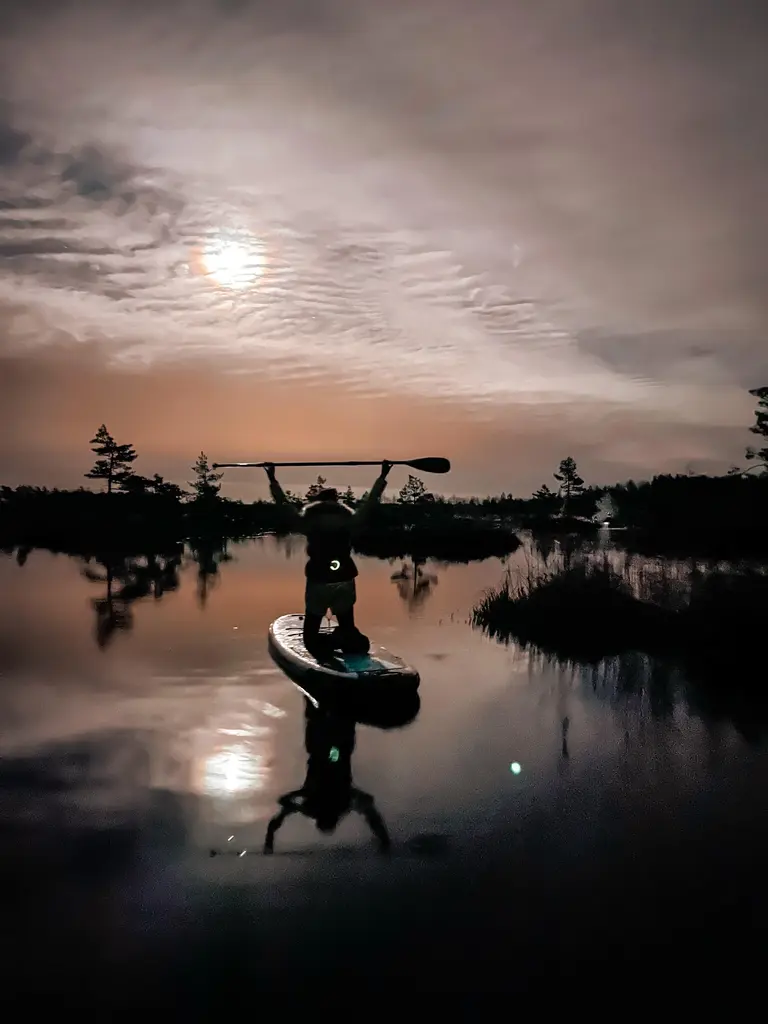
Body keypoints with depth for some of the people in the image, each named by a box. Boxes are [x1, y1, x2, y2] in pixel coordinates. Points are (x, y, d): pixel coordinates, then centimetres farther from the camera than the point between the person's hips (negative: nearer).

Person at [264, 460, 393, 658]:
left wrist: (272, 478, 24)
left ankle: (329, 644, -23)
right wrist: (382, 476, 28)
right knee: (347, 628, 16)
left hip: (318, 582, -1)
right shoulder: (350, 519, 5)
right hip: (345, 581, 1)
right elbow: (371, 501, 16)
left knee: (311, 636, 6)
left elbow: (284, 504, 13)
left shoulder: (309, 520, 2)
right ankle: (351, 642, -15)